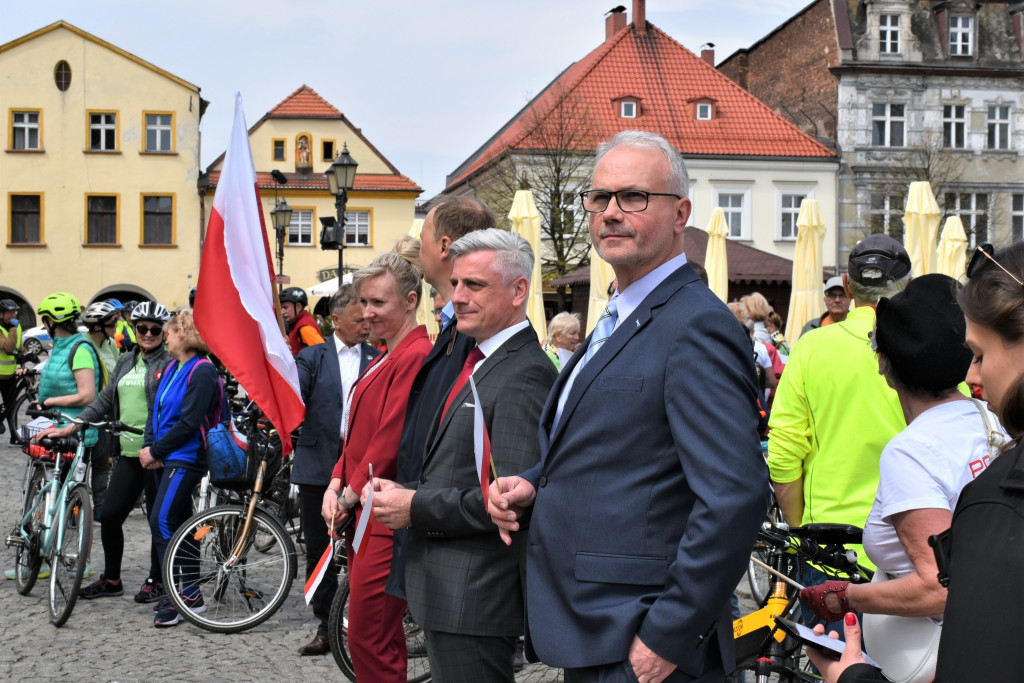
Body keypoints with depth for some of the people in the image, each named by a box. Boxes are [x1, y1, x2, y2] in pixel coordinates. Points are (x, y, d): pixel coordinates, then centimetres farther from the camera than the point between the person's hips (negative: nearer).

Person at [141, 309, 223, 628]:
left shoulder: (202, 372, -14)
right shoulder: (172, 369, 14)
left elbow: (189, 423, -19)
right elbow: (156, 411, 13)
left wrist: (155, 450, -15)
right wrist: (149, 446, -2)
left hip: (187, 458, -9)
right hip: (169, 457, 9)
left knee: (162, 521, -15)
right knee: (178, 523, 12)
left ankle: (181, 596, -11)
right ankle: (188, 593, 19)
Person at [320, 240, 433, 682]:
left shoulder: (415, 356, -15)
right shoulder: (385, 359, 17)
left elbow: (392, 438, -17)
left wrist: (351, 494, -8)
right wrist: (337, 485, 4)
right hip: (364, 513, 10)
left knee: (369, 639, -7)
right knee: (383, 638, 16)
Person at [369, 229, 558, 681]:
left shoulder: (524, 377, -18)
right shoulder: (478, 361, 14)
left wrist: (416, 508, -18)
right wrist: (403, 496, 6)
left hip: (475, 598, -10)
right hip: (446, 592, 10)